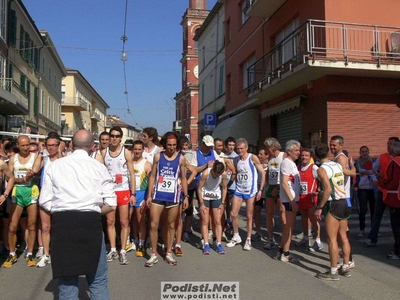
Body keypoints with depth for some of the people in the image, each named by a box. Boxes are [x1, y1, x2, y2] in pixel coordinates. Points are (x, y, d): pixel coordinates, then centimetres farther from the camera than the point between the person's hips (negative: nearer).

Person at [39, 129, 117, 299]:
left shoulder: (55, 165, 9)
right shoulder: (99, 167, 8)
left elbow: (44, 203, 4)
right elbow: (111, 205, 3)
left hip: (61, 223, 1)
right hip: (90, 223, -1)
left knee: (67, 280, 14)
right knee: (98, 280, 15)